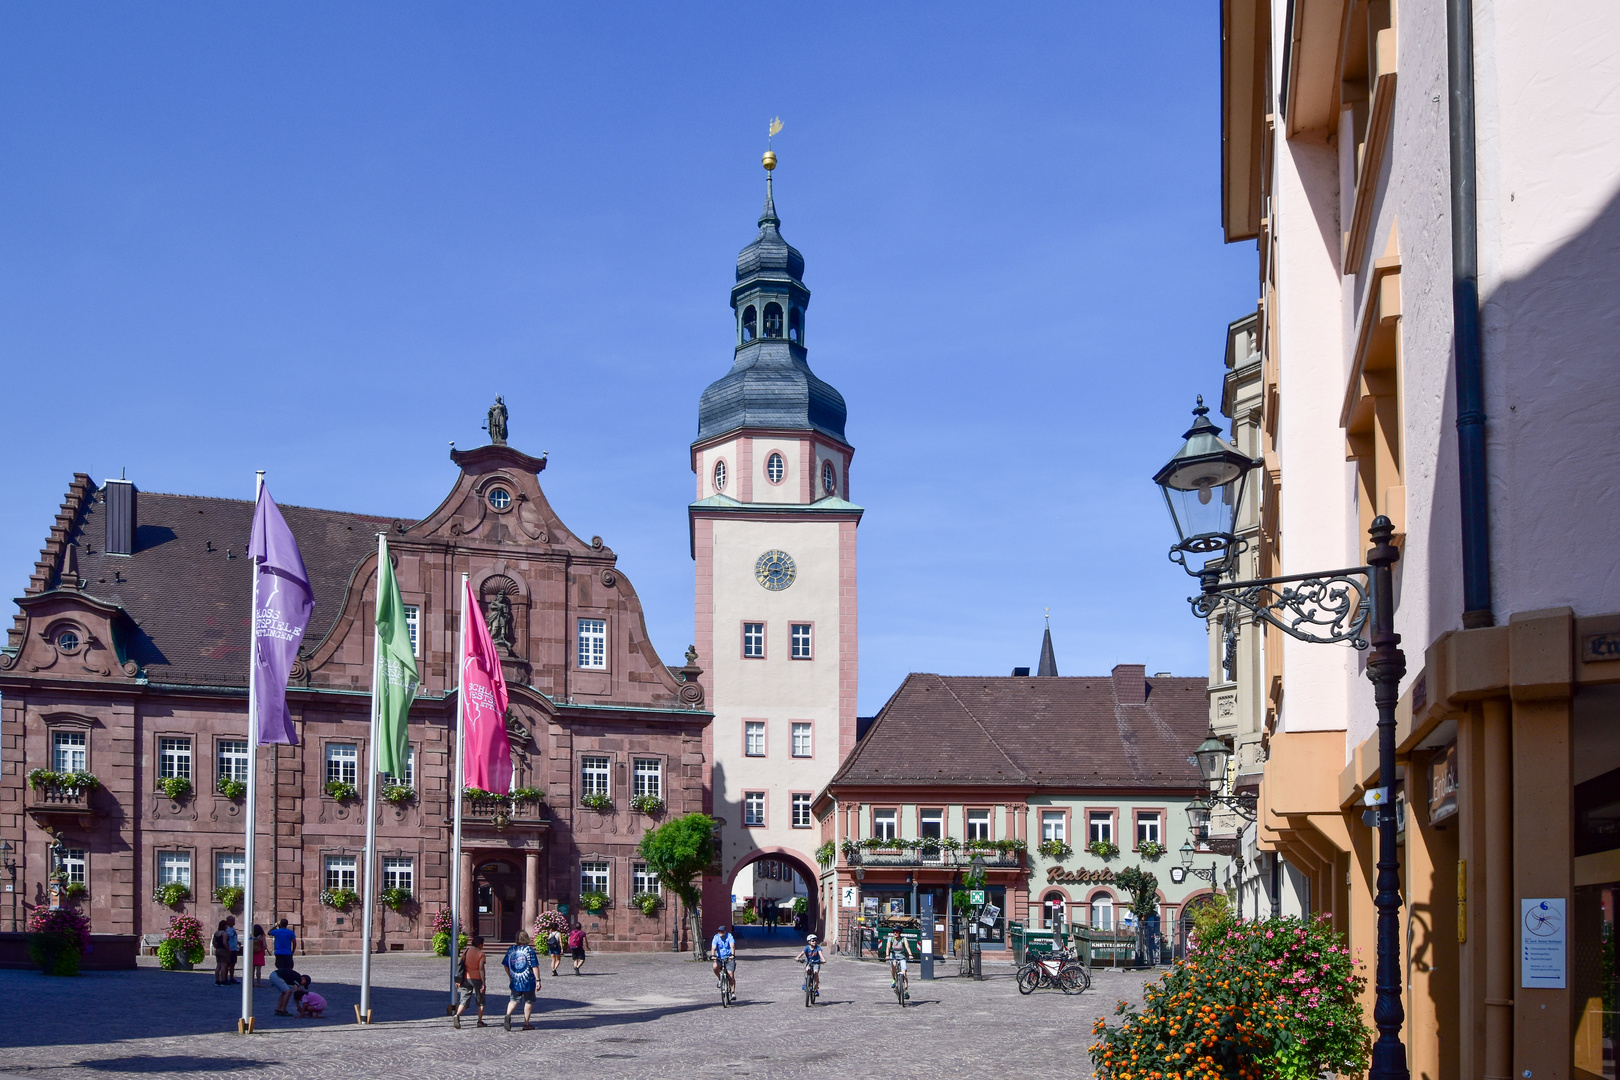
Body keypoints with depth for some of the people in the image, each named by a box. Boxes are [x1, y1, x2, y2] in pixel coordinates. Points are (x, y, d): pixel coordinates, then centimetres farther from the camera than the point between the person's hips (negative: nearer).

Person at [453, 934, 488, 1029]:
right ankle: (480, 1021, 14)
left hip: (466, 978, 3)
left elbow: (461, 966, 6)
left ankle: (457, 1015, -23)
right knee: (481, 1001, 13)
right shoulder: (481, 954, -9)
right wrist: (483, 983, -12)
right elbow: (481, 969, -14)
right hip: (477, 978, -3)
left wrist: (459, 980, 12)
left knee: (464, 1000, 2)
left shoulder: (465, 951, 4)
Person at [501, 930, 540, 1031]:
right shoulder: (529, 950, -12)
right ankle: (526, 1024, 12)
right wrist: (538, 980, -10)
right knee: (528, 1001, 10)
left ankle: (508, 1015, -13)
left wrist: (510, 976, 24)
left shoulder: (511, 950, 2)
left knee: (514, 1000, 14)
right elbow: (535, 966, -15)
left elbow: (505, 965, 10)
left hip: (515, 981, 4)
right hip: (528, 981, -4)